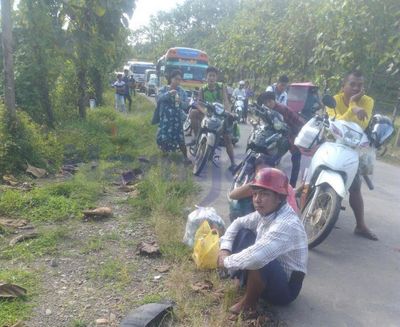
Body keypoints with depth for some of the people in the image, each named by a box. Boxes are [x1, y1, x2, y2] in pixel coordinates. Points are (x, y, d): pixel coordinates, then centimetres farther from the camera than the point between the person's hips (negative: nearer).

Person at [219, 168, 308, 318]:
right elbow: (238, 223, 9)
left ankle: (248, 304, -9)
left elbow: (256, 256, -46)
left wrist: (226, 261, -27)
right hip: (271, 273, 8)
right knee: (242, 232, 1)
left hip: (284, 288, -8)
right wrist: (225, 249, -8)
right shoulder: (265, 213, -6)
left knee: (257, 259, -37)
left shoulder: (286, 224, -34)